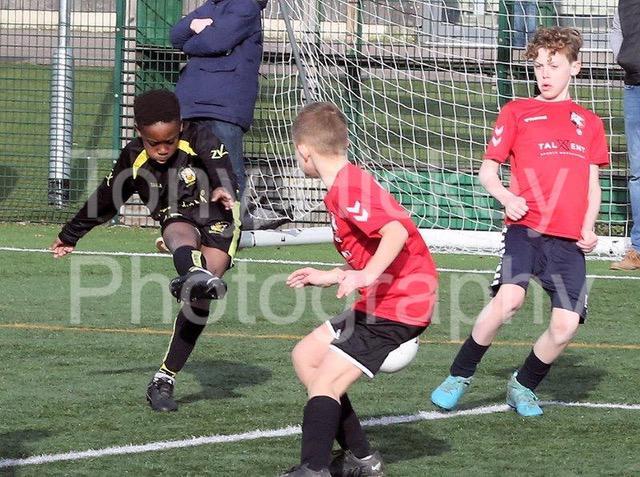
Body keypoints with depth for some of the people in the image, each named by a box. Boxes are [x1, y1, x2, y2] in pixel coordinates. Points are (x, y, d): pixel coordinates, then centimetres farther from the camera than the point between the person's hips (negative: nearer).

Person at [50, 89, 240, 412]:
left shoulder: (198, 139, -13)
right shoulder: (134, 159, -3)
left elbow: (220, 163, -33)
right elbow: (104, 201, 12)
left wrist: (225, 187, -57)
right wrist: (70, 236, 23)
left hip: (217, 219, -2)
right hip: (178, 220, 2)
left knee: (198, 300, -17)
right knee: (180, 233, -36)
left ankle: (164, 379, -14)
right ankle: (195, 275, -72)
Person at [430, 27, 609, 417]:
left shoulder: (589, 123, 19)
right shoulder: (517, 112, 10)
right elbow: (488, 170, 10)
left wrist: (588, 227, 2)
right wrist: (507, 198, -11)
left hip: (569, 239, 3)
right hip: (525, 227, -3)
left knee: (566, 326, -9)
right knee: (509, 299, -27)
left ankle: (524, 386, 18)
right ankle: (459, 377, -7)